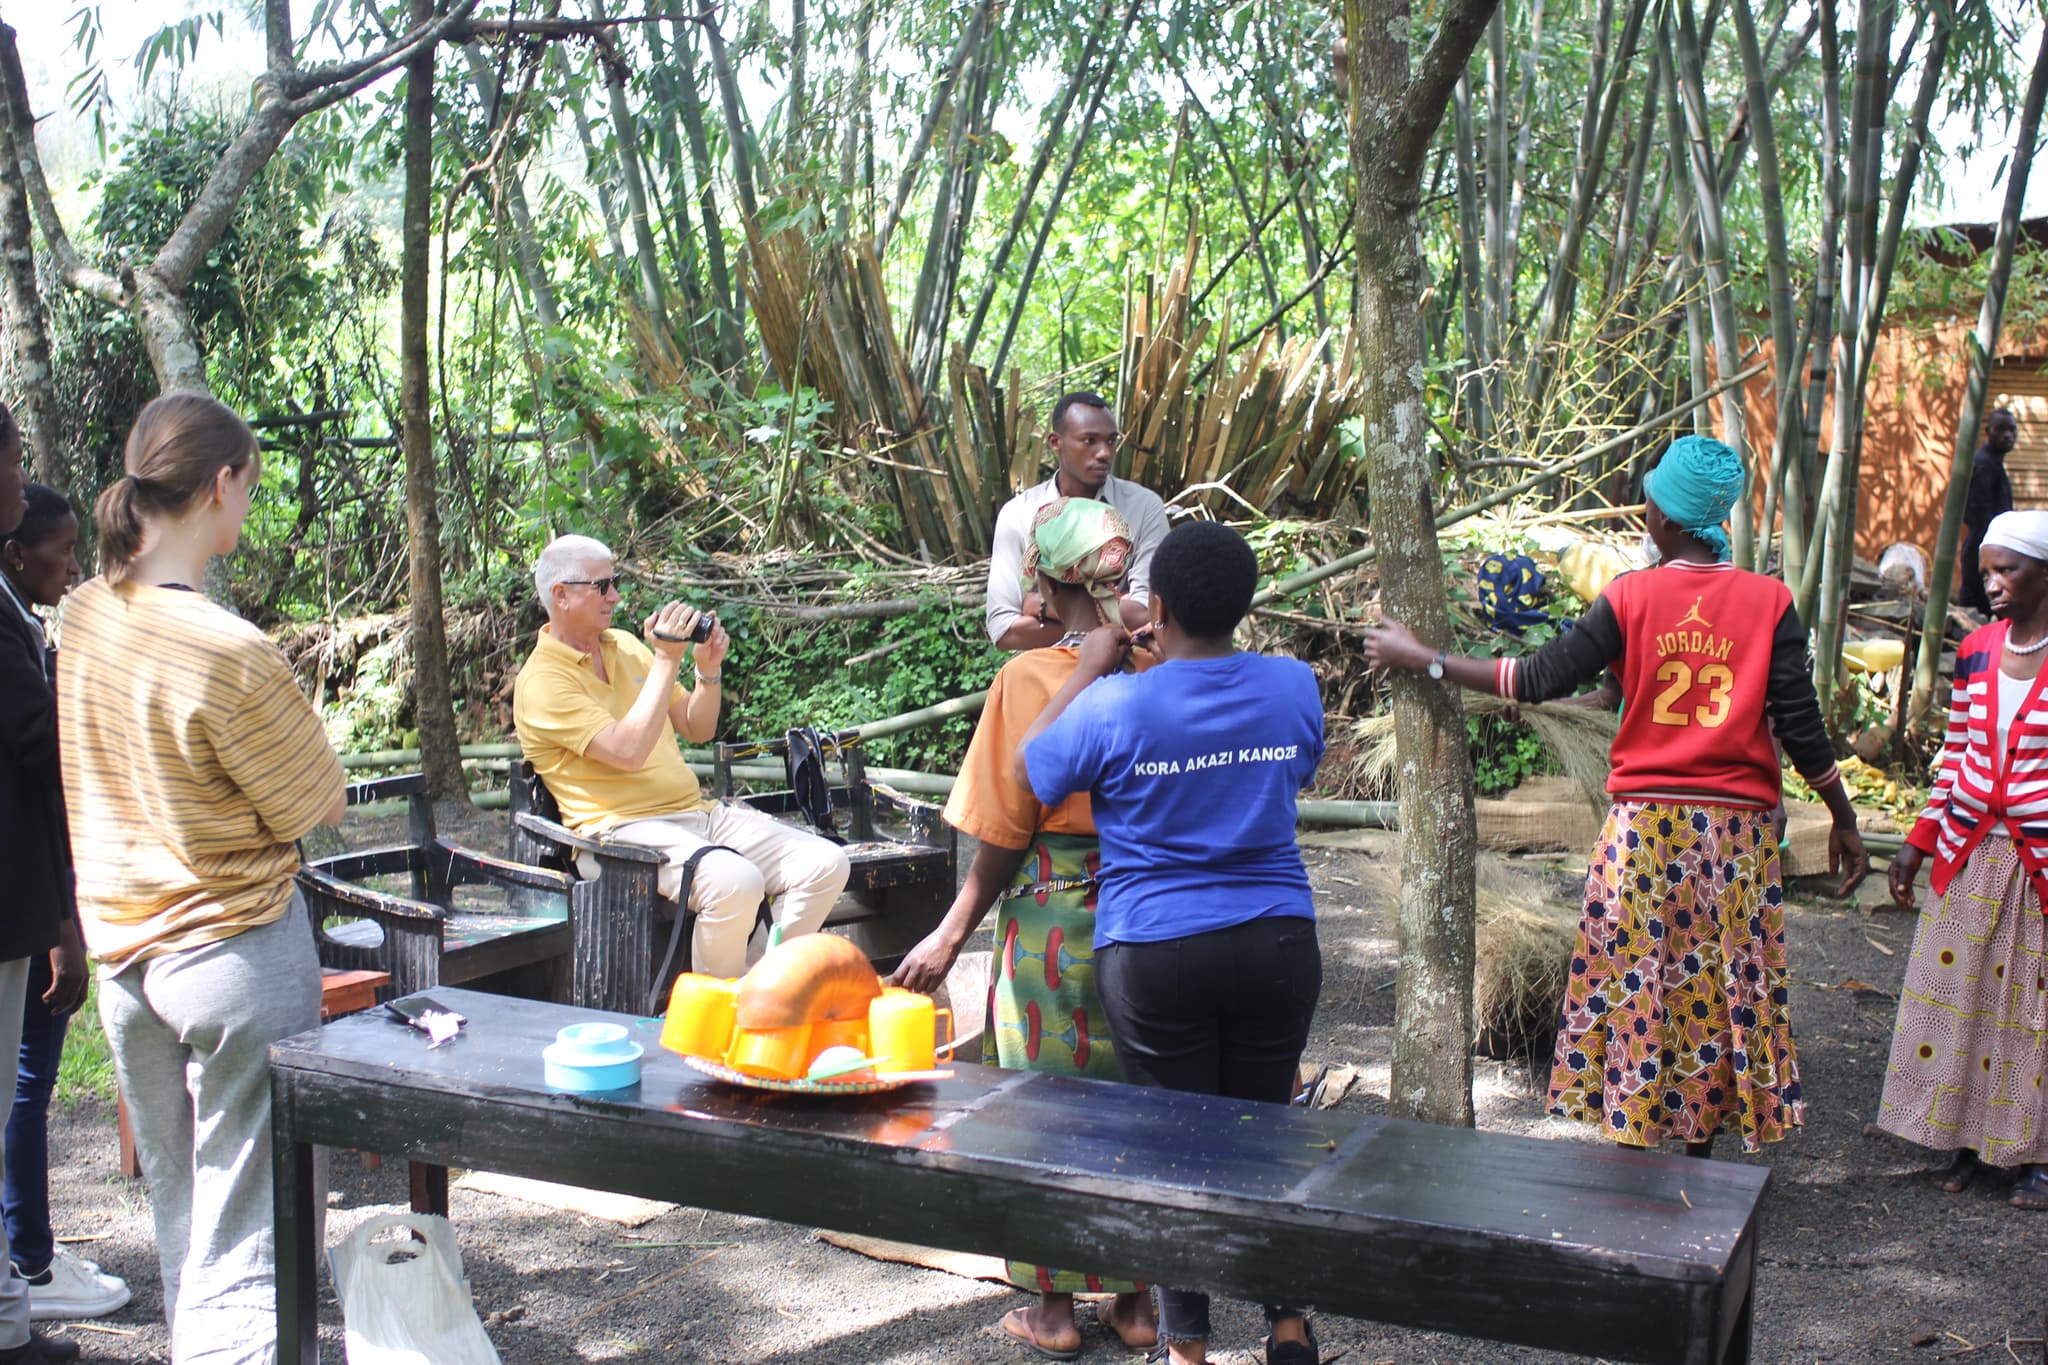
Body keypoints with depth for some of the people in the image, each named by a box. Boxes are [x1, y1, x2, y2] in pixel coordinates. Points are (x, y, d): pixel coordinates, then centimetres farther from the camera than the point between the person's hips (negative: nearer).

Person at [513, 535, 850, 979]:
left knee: (827, 863, -10)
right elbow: (629, 752, -22)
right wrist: (666, 660, -18)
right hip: (625, 826, -8)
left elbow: (697, 729, 20)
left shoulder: (626, 645, 16)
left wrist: (709, 670, 2)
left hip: (697, 810, 8)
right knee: (735, 881, -36)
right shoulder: (542, 681, -8)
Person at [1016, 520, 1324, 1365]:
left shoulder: (1114, 706, -13)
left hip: (1155, 954, -3)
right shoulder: (1294, 687, -3)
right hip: (1277, 943, 3)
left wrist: (1089, 668, 9)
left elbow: (1029, 772, 3)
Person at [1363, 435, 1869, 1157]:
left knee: (1633, 985, 8)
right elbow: (1801, 725, -4)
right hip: (1738, 829, 2)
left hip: (1645, 822, -1)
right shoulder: (1770, 599, -3)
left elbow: (1540, 677, -7)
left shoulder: (1632, 597, -7)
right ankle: (1703, 1143, 23)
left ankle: (1633, 1147, 14)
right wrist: (1845, 821, 8)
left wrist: (1420, 658, 2)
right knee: (1722, 987, 13)